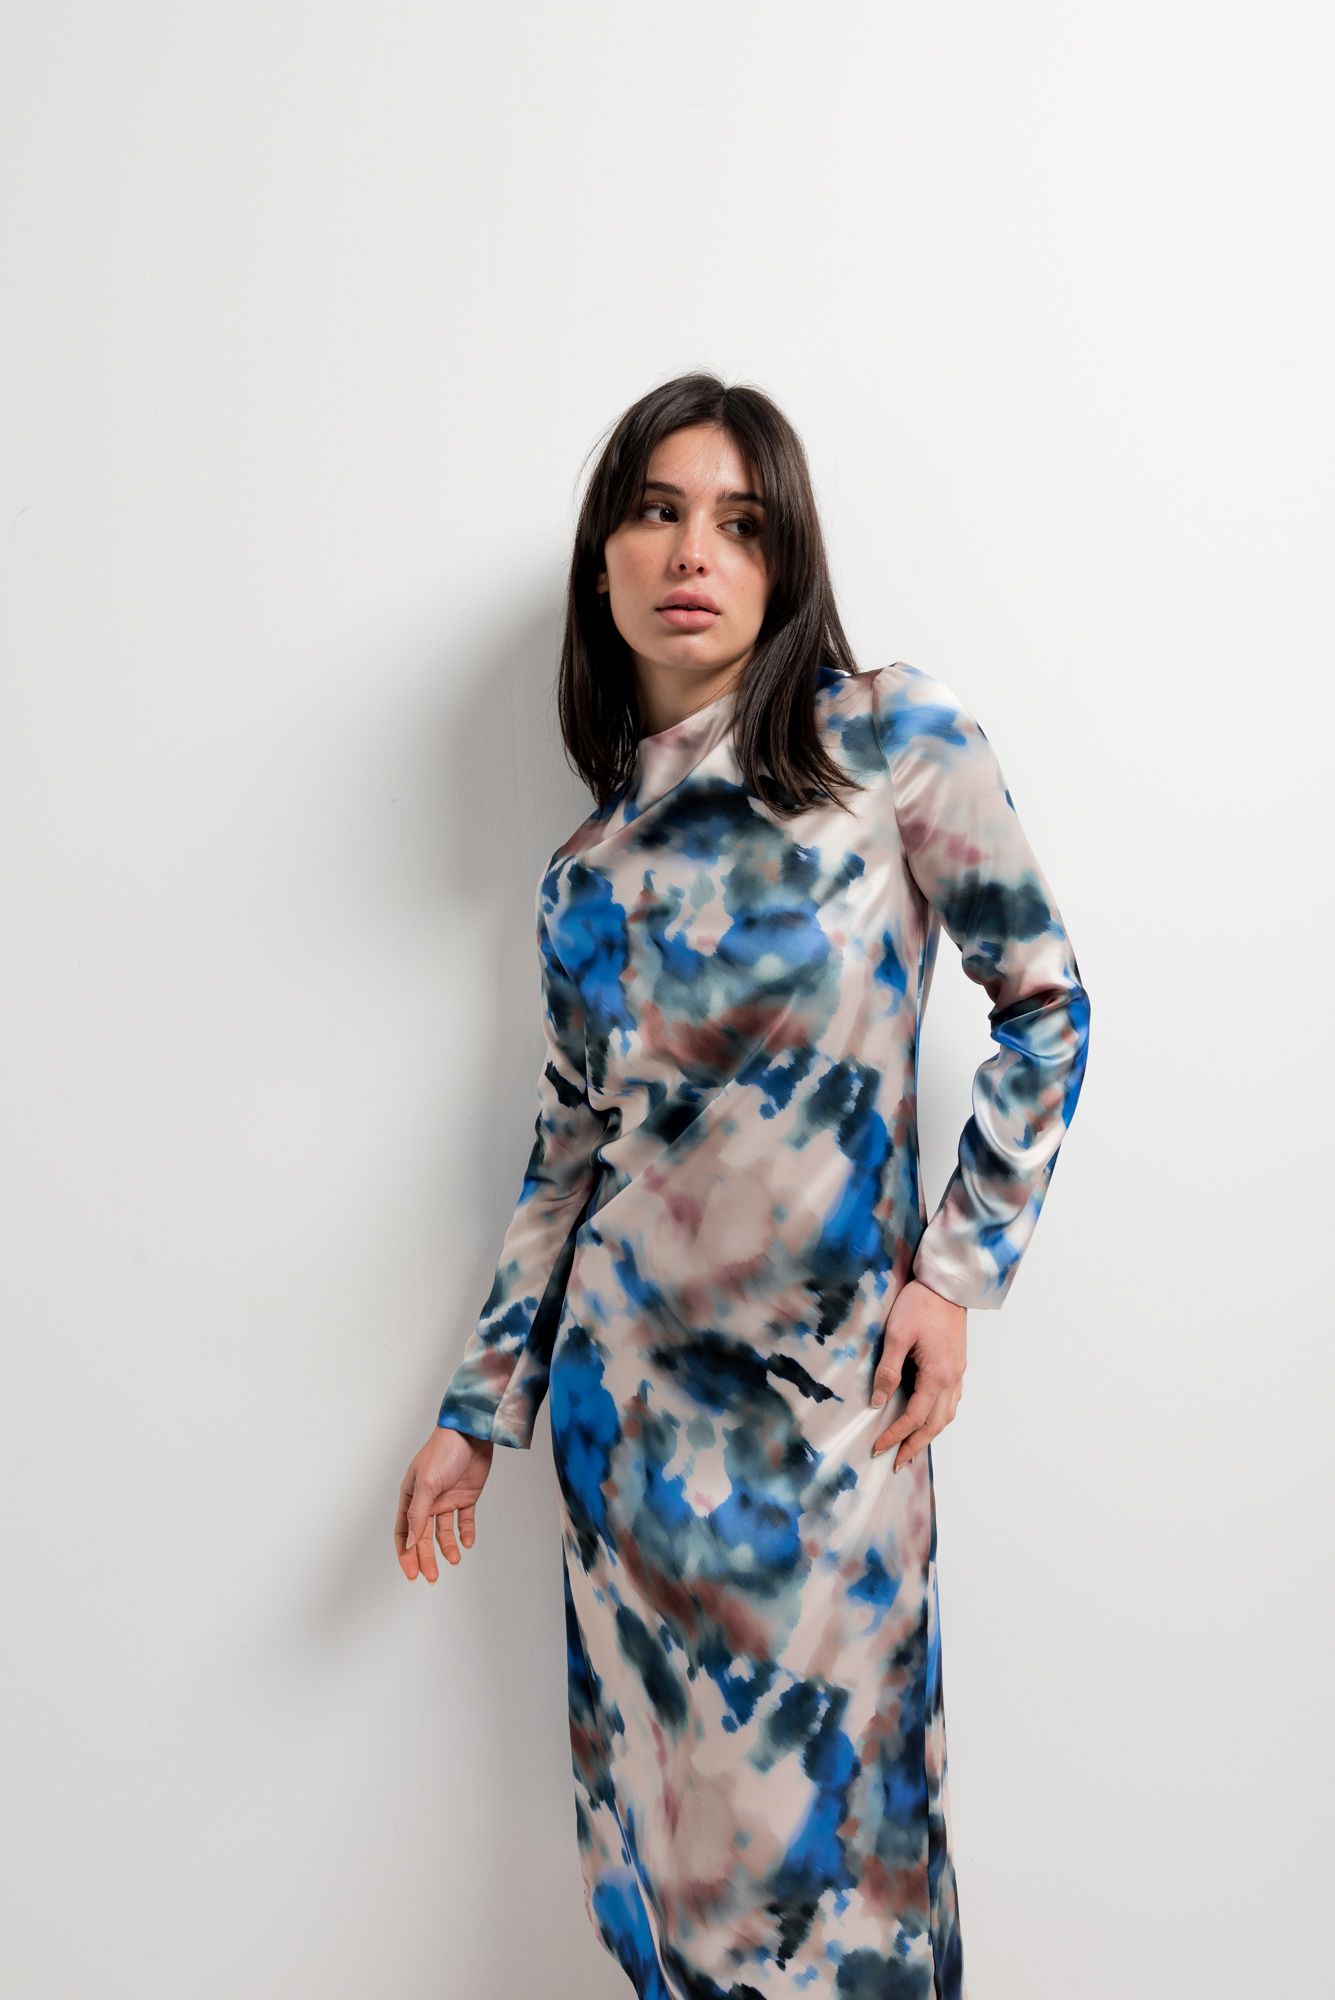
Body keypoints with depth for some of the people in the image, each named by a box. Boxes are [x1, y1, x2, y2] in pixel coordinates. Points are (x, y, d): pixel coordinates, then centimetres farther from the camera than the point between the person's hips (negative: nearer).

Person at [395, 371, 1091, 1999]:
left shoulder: (894, 737, -5)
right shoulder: (587, 865, 5)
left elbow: (1044, 1004, -1)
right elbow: (566, 1150, 11)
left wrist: (959, 1267, -6)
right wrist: (477, 1409, 13)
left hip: (828, 1384, -3)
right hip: (627, 1383, 3)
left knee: (812, 1800, 7)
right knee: (655, 1807, 13)